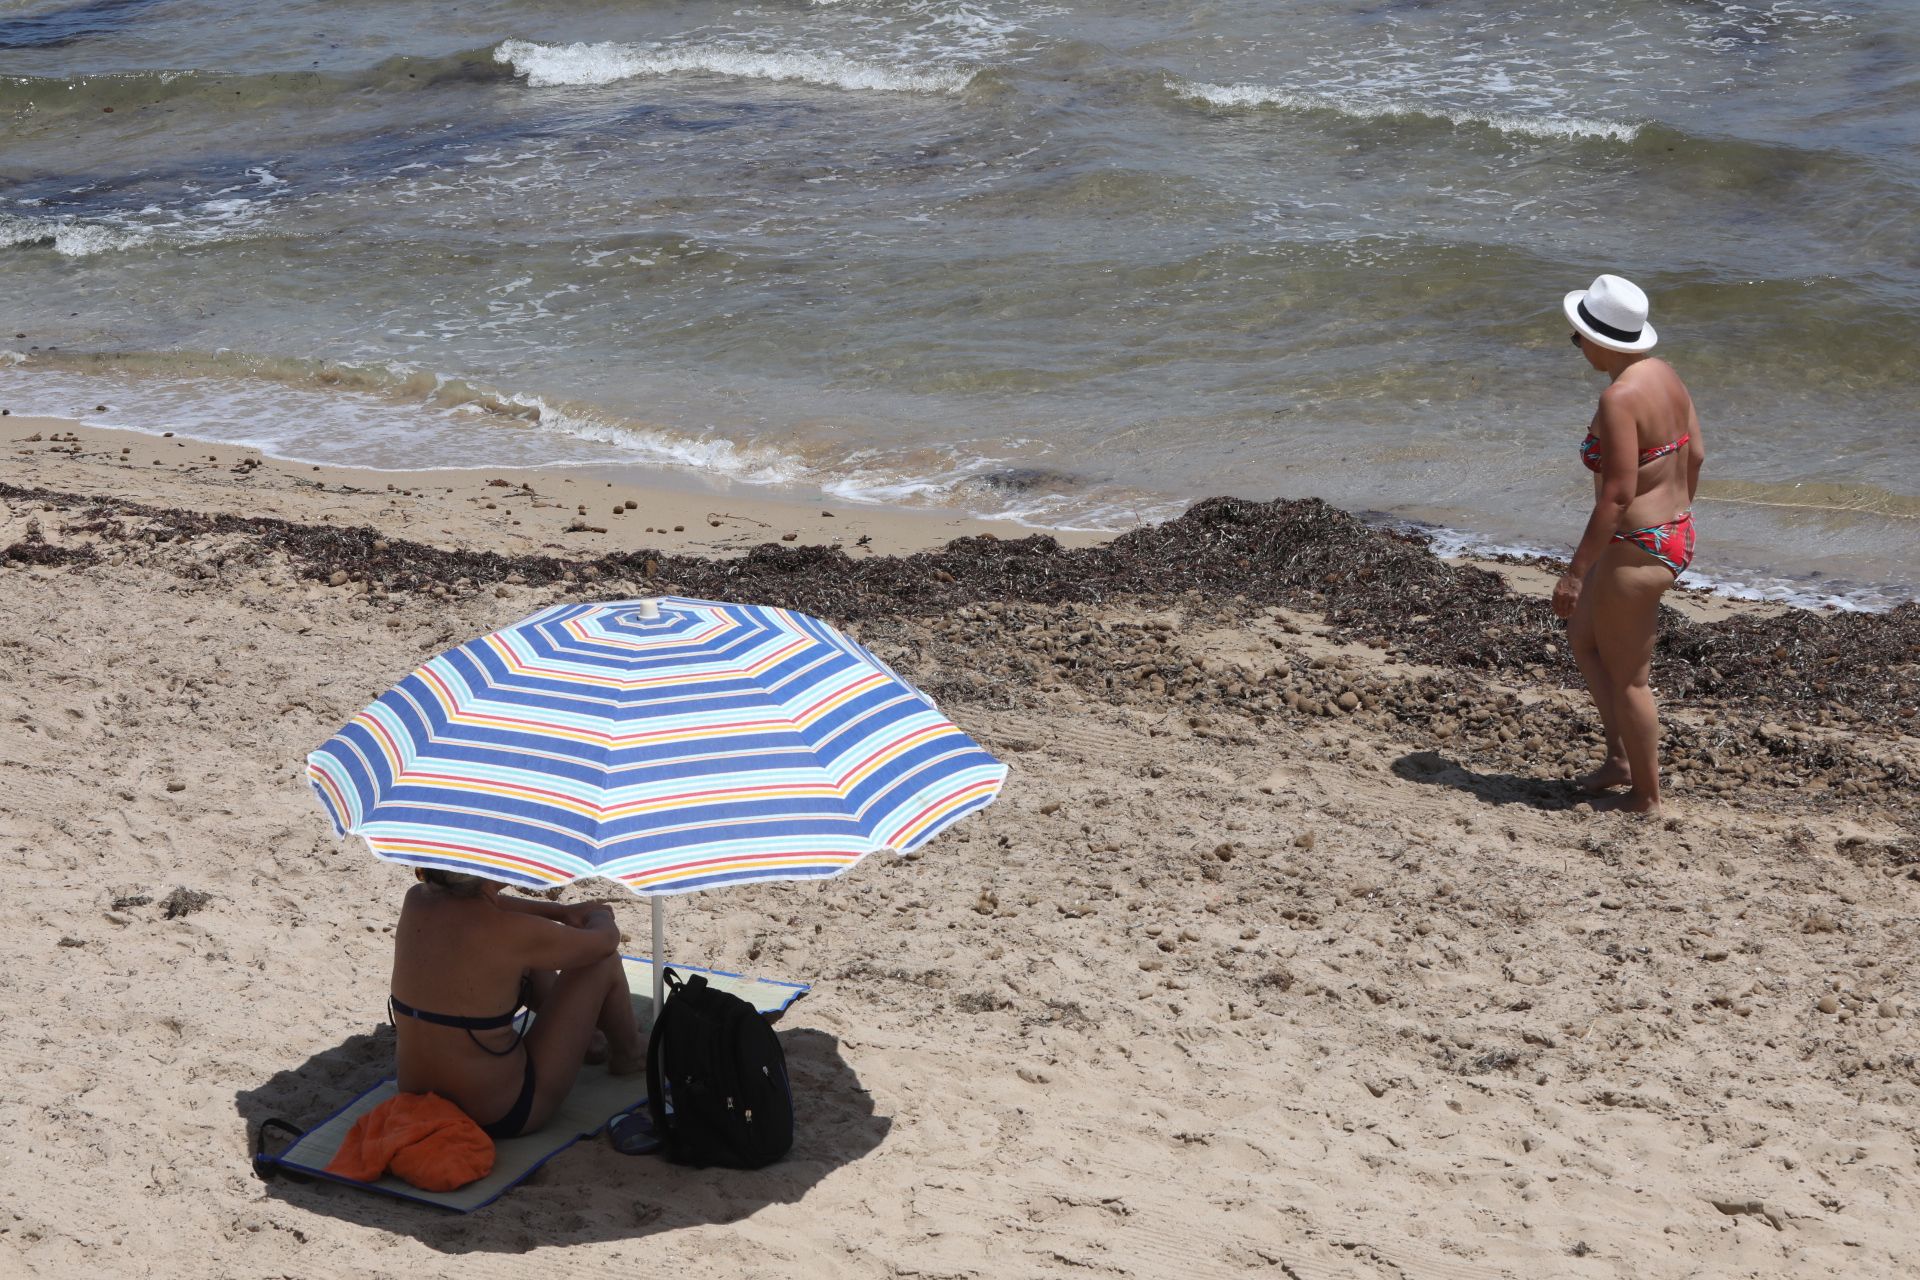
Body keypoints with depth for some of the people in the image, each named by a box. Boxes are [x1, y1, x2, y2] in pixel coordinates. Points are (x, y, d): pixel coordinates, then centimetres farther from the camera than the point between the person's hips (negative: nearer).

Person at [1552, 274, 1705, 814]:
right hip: (1674, 535, 10)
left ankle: (1646, 797, 21)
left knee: (1626, 678, 7)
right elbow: (1695, 454, 12)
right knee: (1583, 636, 26)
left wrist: (1575, 572, -22)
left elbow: (1617, 496, -26)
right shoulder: (1663, 373, 3)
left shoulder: (1619, 399, -24)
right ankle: (1619, 758, 31)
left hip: (1636, 551, -10)